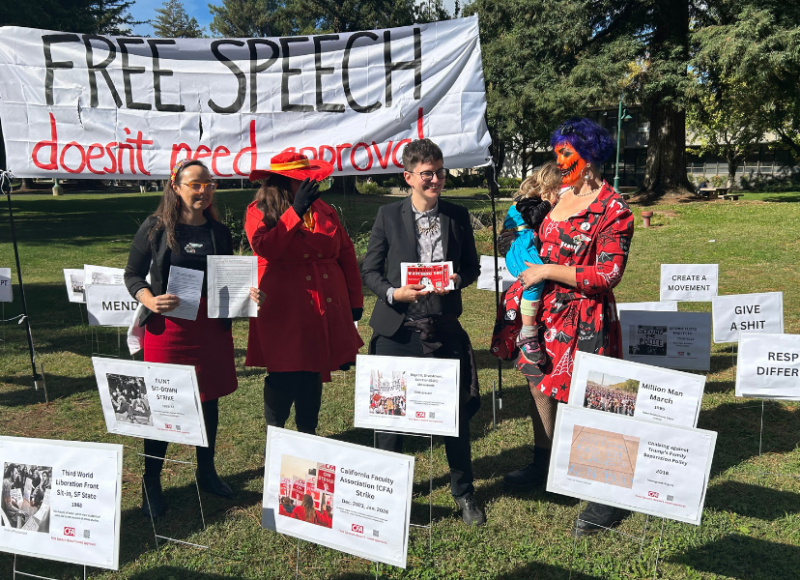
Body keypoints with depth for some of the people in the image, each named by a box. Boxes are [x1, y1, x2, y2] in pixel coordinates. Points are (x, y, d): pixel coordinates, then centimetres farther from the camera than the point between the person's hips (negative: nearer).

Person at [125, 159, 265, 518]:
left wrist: (248, 294, -7)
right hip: (167, 328, -3)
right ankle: (151, 483, 19)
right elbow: (132, 275, 1)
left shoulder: (219, 232, 7)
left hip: (212, 327, 4)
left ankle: (206, 472, 32)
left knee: (209, 399, 13)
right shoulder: (155, 228, -3)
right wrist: (150, 301, -18)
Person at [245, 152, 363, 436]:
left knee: (313, 375, 12)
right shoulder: (260, 212, -1)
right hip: (284, 312, -4)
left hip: (326, 310, 5)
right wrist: (295, 211, -24)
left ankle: (308, 435, 29)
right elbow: (265, 248, -21)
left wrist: (355, 298, 10)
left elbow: (346, 252, 13)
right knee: (284, 378, -3)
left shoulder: (323, 209, 12)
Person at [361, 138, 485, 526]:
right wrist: (393, 293, -16)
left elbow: (472, 266, 12)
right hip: (397, 330, -1)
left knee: (457, 411, 8)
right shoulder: (388, 216, 1)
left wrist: (457, 280, -10)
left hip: (444, 330, 1)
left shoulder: (458, 216, 6)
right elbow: (370, 270, 2)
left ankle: (463, 492, 29)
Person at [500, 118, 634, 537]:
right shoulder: (561, 197, 9)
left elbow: (608, 274, -20)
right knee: (539, 384, 17)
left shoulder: (612, 210, -14)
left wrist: (546, 271, -18)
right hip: (547, 311, 8)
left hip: (585, 318, -8)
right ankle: (542, 464, 39)